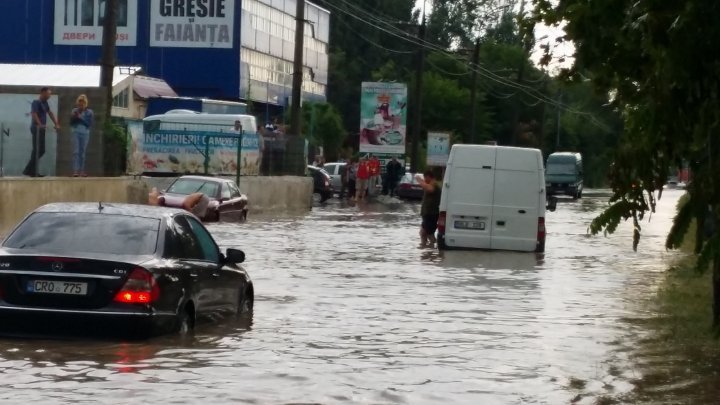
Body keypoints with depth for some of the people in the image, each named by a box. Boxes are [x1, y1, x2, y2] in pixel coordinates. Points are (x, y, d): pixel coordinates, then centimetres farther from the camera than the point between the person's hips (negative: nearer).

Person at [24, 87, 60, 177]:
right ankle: (32, 171, -4)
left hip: (41, 129, 9)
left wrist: (56, 124, 6)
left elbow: (50, 114, 17)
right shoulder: (36, 102, -10)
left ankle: (28, 170, 15)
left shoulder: (45, 103, 17)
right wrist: (40, 124, -34)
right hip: (36, 128, -9)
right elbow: (33, 114, -23)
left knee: (41, 150, 11)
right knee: (37, 150, -8)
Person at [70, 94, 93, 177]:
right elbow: (71, 123, 9)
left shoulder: (89, 112, 4)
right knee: (76, 152, -9)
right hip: (76, 133, 0)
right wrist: (74, 117, -9)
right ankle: (75, 170, -16)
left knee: (83, 152, 3)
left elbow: (89, 124, -5)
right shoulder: (74, 111, 8)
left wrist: (80, 118, -9)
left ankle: (81, 170, 8)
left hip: (85, 134, 0)